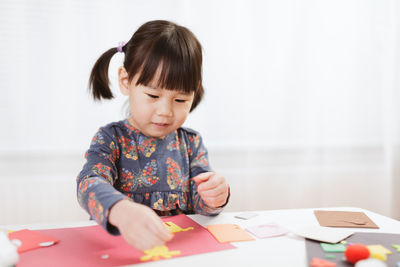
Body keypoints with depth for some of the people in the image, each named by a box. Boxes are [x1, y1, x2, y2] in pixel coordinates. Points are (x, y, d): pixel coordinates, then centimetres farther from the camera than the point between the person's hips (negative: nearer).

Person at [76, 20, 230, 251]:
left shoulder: (191, 142, 4)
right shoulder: (111, 139, -6)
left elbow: (199, 201, 1)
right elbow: (90, 184, -23)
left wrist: (215, 197, -23)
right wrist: (121, 211, -45)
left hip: (182, 245, 3)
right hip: (117, 245, -2)